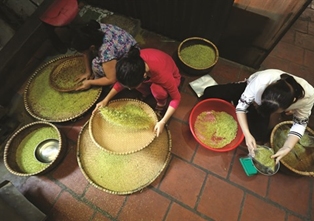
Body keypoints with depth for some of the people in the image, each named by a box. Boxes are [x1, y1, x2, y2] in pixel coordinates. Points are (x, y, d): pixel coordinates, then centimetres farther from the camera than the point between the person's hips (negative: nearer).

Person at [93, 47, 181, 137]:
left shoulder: (161, 73, -43)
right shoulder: (132, 61, -30)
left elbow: (176, 98, -28)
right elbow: (122, 81, -11)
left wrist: (162, 122, -32)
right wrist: (105, 100, -16)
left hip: (170, 77, -3)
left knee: (157, 89, -37)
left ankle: (161, 105, -4)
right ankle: (146, 92, 5)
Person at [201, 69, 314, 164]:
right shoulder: (261, 81, -45)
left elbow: (301, 122, -16)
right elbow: (241, 105, -31)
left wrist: (287, 148, -27)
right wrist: (247, 134, -38)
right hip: (248, 89, -2)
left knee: (260, 136, -15)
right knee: (209, 93, -16)